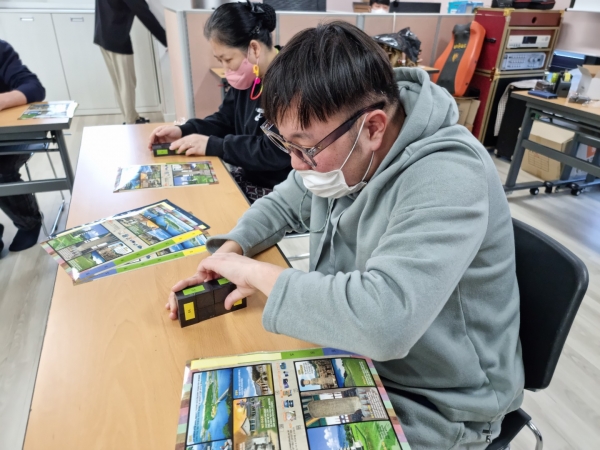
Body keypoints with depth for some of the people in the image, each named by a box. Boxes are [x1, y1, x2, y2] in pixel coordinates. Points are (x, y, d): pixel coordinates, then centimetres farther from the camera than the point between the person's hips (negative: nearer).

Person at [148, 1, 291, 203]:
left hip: (278, 194, -8)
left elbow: (275, 153, -28)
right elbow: (225, 121, 15)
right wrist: (184, 131, -2)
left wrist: (212, 145, -21)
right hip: (247, 179, 8)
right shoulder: (248, 77, 5)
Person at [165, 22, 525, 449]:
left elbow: (384, 320, -43)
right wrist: (231, 252, -9)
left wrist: (257, 273, -30)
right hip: (355, 354, 6)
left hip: (433, 404, -6)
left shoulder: (446, 180, -32)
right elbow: (282, 204, 10)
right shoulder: (336, 150, -7)